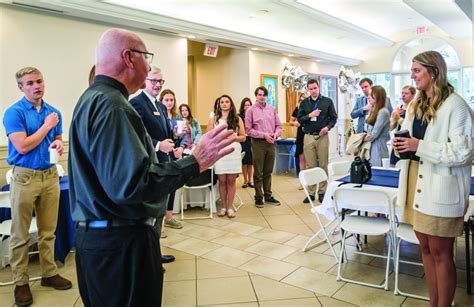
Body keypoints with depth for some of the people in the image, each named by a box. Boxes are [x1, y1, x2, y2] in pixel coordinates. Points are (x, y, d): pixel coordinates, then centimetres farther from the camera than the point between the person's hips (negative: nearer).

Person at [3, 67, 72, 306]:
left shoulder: (54, 112, 8)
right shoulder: (14, 112, -8)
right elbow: (23, 146, -16)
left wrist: (58, 145, -5)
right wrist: (47, 125, -10)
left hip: (50, 175, 5)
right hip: (25, 177, -4)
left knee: (48, 231, 13)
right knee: (20, 235, 6)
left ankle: (49, 273, 26)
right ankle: (21, 282, 18)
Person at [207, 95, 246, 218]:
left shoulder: (237, 119, 10)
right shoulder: (214, 120, 10)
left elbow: (243, 137, 7)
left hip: (233, 151, 0)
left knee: (231, 180, 3)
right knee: (222, 180, 2)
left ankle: (230, 207, 12)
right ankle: (223, 206, 14)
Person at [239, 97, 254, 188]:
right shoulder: (239, 117, 0)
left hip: (252, 140, 1)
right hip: (243, 141, -1)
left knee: (250, 162, 7)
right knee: (244, 162, 4)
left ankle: (250, 180, 19)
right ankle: (245, 181, 16)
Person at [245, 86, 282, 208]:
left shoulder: (271, 109, 9)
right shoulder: (251, 110, -3)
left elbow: (278, 125, 12)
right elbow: (248, 130, -7)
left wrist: (275, 134, -8)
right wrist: (263, 135, -14)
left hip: (271, 143, 4)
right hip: (258, 143, -4)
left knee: (268, 172, 12)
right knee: (258, 173, 4)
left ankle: (268, 195, 23)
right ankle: (258, 197, 14)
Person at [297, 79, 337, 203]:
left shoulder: (327, 101, 5)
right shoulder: (304, 103, 9)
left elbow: (333, 117, 4)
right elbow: (299, 119, 4)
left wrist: (328, 127, -13)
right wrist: (310, 115, -12)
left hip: (322, 136, -1)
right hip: (308, 137, 1)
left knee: (323, 165, 3)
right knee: (310, 166, 3)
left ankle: (322, 192, 12)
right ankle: (311, 193, 9)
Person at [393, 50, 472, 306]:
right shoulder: (415, 105, 14)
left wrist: (419, 146, -24)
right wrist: (401, 144, 2)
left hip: (440, 189, -7)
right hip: (416, 184, 7)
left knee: (441, 252, 4)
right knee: (425, 247, 15)